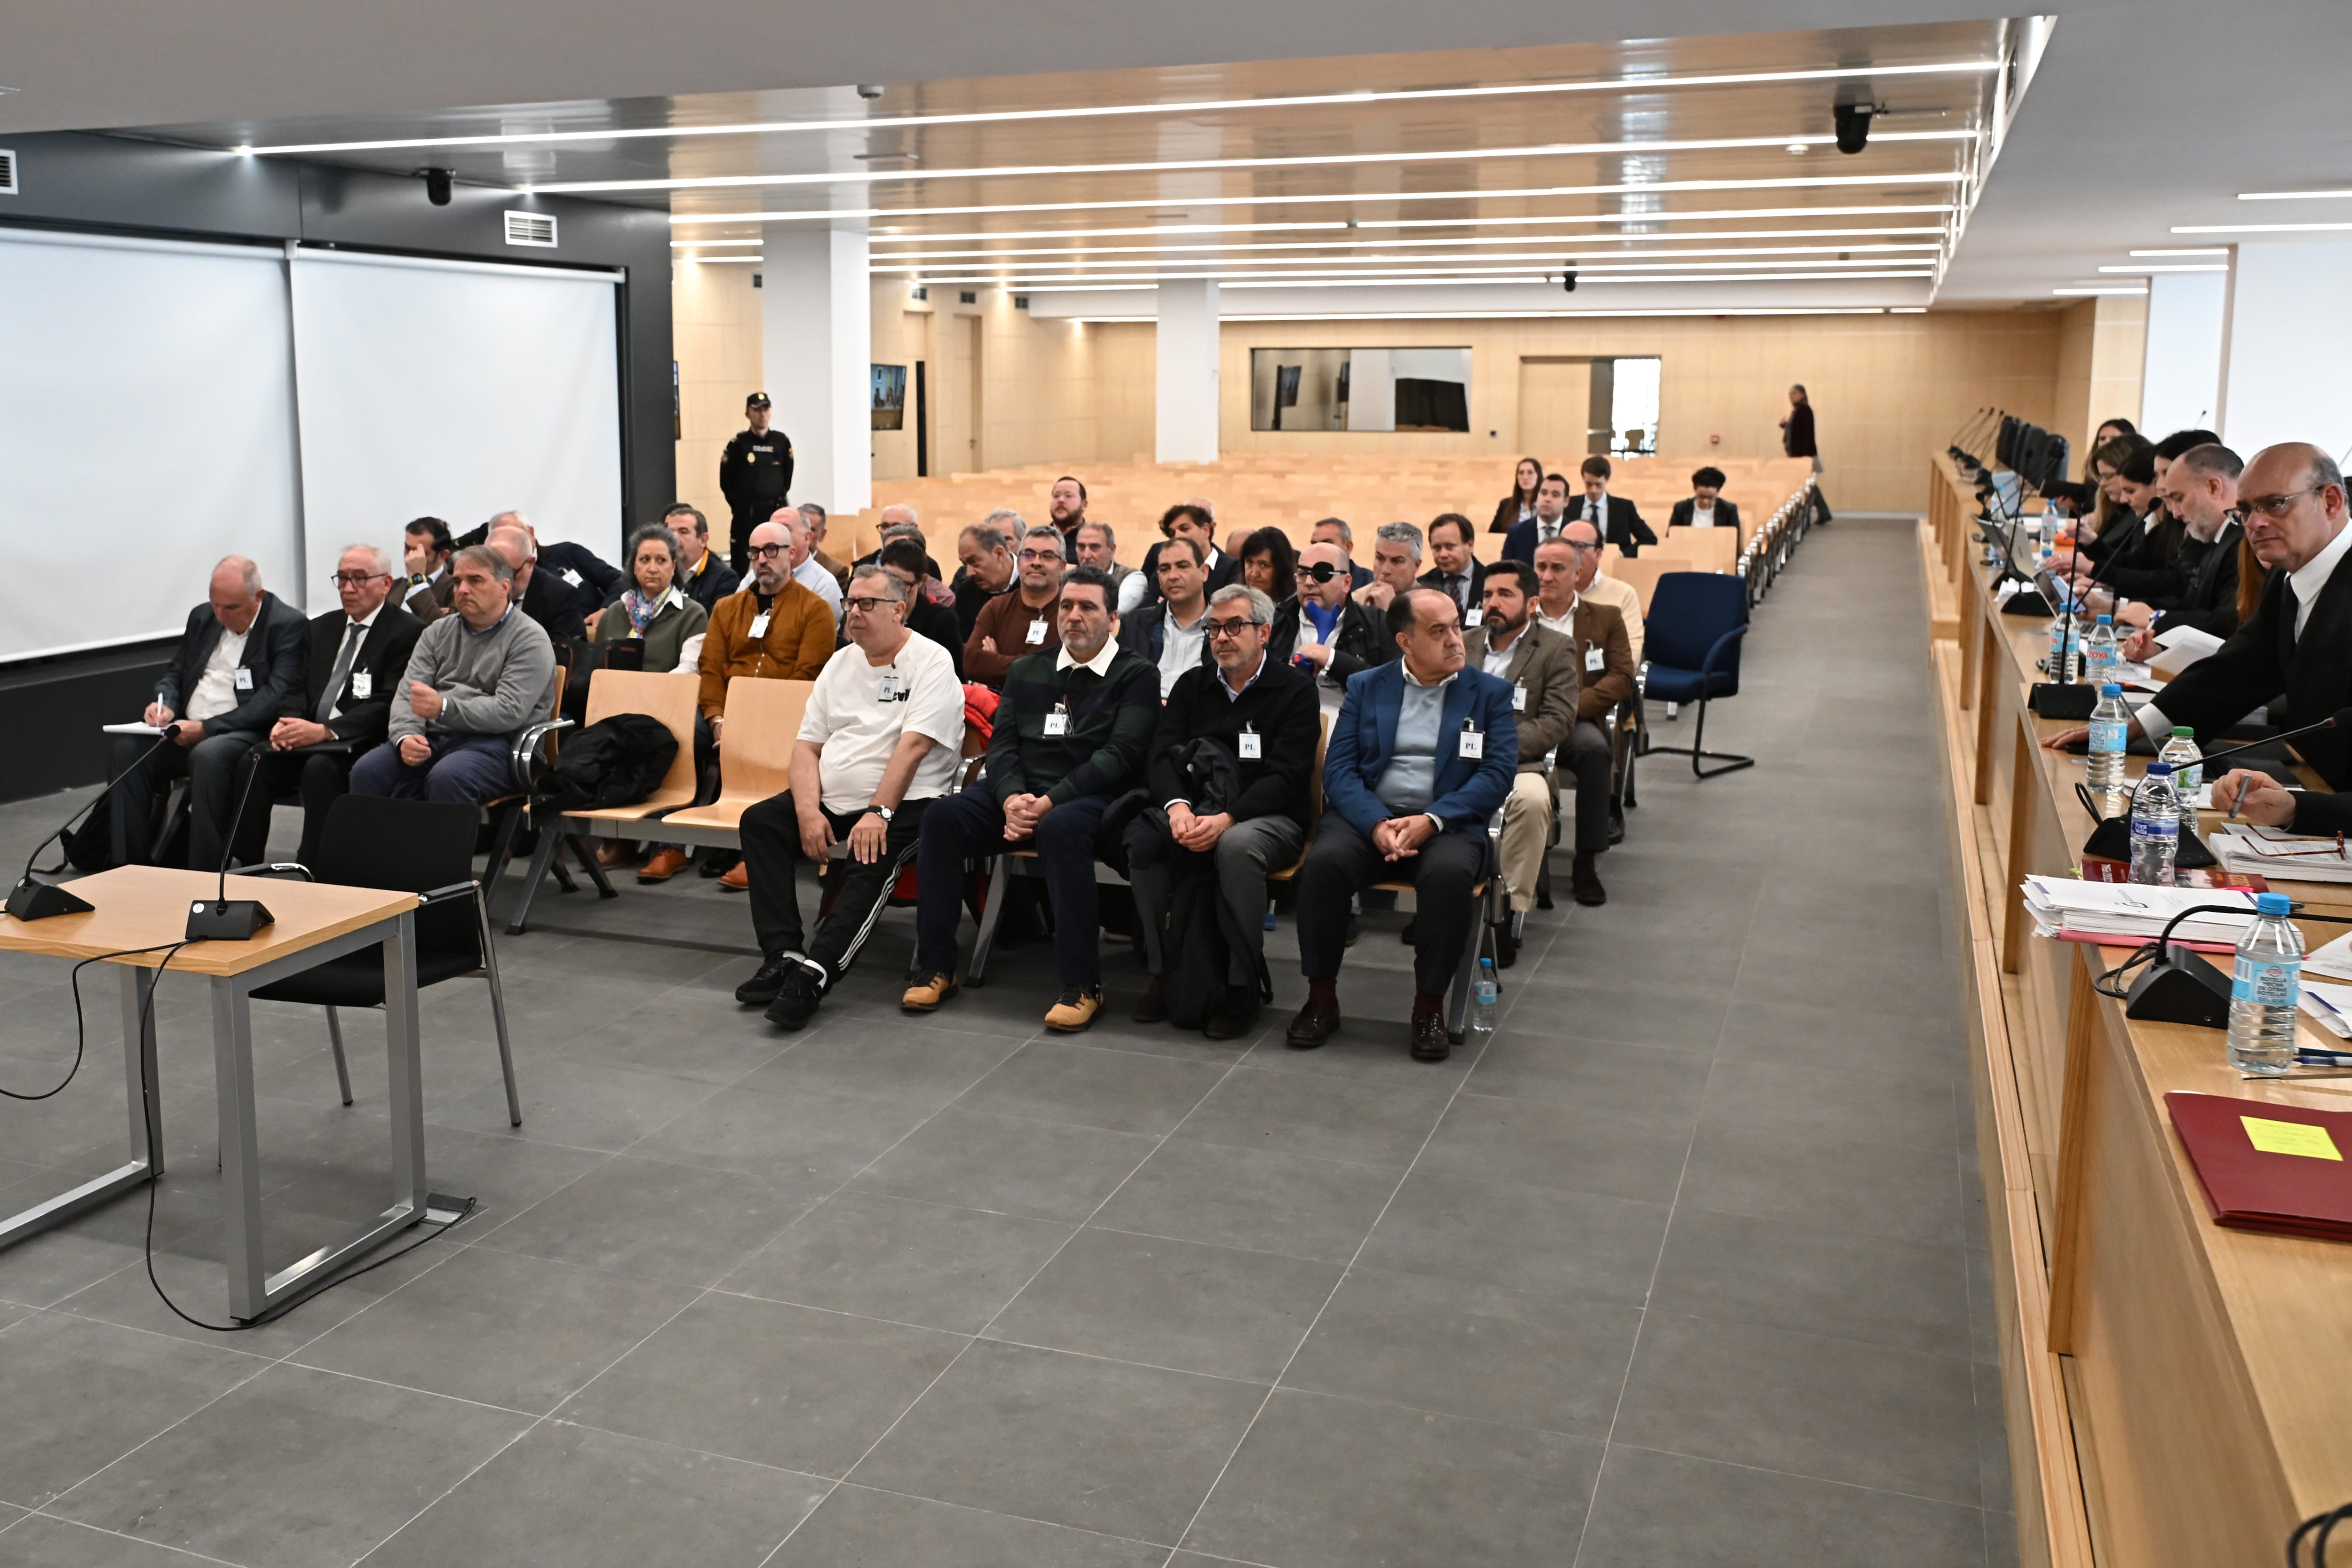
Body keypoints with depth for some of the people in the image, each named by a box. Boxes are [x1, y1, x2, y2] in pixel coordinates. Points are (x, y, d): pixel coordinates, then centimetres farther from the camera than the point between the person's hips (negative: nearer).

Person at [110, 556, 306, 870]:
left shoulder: (287, 625, -7)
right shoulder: (202, 617, 15)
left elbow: (275, 698, -16)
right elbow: (174, 673, 23)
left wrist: (206, 728, -20)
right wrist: (165, 704, -2)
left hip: (246, 733, -7)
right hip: (185, 729, 7)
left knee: (208, 755, -36)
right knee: (128, 746, -18)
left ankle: (204, 874, -28)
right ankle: (130, 864, -14)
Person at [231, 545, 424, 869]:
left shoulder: (408, 632, -2)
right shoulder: (321, 628, 22)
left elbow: (388, 705, -11)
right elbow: (299, 689, 16)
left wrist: (325, 731, -21)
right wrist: (289, 721, -8)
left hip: (362, 746, -6)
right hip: (307, 741, 6)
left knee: (320, 768, -35)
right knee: (253, 760, -21)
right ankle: (248, 870, -17)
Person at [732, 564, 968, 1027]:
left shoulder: (930, 662, -5)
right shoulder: (841, 663, 15)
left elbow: (913, 745, -17)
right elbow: (807, 745, 10)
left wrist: (878, 813, -25)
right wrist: (809, 811, -7)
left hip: (901, 803, -7)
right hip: (832, 799, 7)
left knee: (872, 860, -34)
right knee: (759, 821, -12)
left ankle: (812, 976, -36)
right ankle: (783, 957, -17)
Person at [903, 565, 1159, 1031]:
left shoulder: (1136, 675, 4)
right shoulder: (1027, 670, 19)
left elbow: (1120, 754, -8)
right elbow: (1001, 744, 12)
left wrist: (1051, 801, -19)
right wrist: (1012, 798, -11)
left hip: (1090, 797, -4)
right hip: (1022, 793, 5)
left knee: (1061, 827, -39)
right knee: (942, 816, -22)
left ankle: (1082, 985, -31)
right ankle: (936, 967, -15)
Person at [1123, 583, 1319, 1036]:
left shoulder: (1295, 690, 0)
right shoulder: (1191, 685, 14)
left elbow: (1285, 777, -11)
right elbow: (1161, 755, 3)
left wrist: (1226, 819, -26)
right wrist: (1177, 807, -20)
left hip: (1269, 817, -4)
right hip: (1196, 810, 4)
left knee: (1236, 847, -38)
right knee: (1142, 837, -28)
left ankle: (1242, 987, -23)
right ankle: (1164, 974, -15)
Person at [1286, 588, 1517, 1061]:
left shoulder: (1490, 693, 8)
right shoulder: (1365, 687, 11)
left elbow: (1497, 773, -3)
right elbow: (1338, 768, 1)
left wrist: (1433, 820, -18)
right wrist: (1377, 824, -18)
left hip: (1447, 823, -1)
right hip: (1368, 817, 1)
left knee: (1449, 875, -35)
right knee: (1324, 863, -30)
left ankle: (1430, 1005, -15)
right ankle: (1321, 997, -12)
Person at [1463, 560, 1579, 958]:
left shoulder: (1556, 649, 7)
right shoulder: (1464, 643, 19)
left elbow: (1558, 722, -4)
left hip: (1518, 763, -3)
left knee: (1532, 799, -37)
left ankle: (1511, 913, -25)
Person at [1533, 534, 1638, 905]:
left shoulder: (1606, 618, 14)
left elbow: (1623, 678, 3)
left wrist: (1572, 705, -11)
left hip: (1575, 724, 0)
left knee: (1593, 749, -36)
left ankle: (1585, 864, -25)